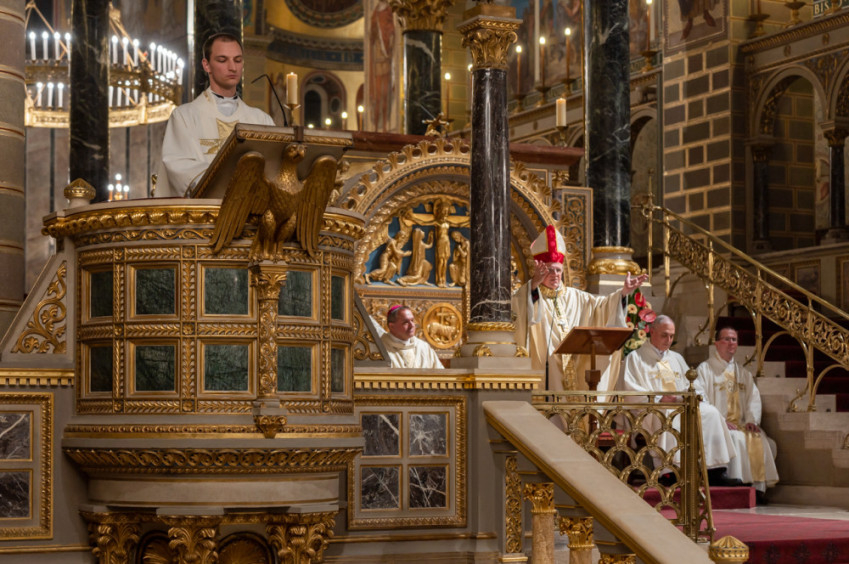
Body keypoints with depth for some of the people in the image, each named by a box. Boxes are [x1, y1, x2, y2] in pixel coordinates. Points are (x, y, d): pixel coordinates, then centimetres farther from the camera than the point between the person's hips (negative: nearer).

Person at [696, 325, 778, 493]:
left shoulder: (744, 374, 24)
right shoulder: (705, 369, 7)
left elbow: (754, 399, 14)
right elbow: (701, 401, -5)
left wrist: (751, 420, -7)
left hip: (741, 425, 5)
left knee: (762, 440, -21)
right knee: (735, 438, -33)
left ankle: (758, 486, -22)